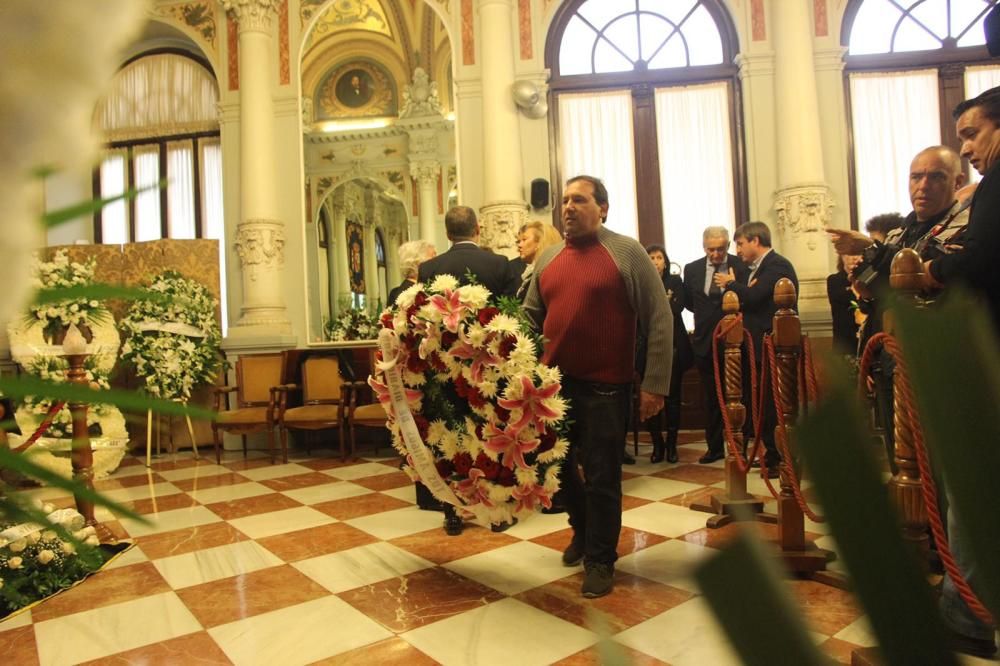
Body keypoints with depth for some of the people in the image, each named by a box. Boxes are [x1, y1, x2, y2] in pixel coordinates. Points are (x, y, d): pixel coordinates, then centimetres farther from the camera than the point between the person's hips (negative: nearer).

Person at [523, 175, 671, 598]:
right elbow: (530, 316, 13)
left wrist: (655, 384, -12)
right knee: (555, 464, 18)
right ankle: (584, 529, 44)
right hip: (553, 381, 6)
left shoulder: (627, 253, -6)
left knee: (601, 477, 3)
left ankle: (600, 559, 24)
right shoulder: (548, 259, 9)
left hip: (605, 386, -5)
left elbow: (659, 320, -8)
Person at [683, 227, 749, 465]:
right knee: (711, 398, 12)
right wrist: (707, 314, 6)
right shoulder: (692, 269, 5)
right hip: (705, 342, 3)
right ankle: (714, 447, 22)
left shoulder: (741, 266, -6)